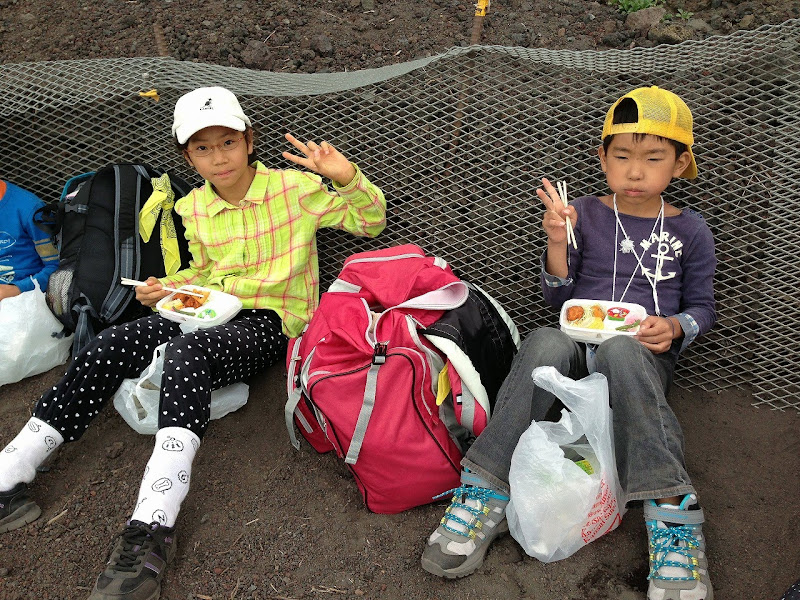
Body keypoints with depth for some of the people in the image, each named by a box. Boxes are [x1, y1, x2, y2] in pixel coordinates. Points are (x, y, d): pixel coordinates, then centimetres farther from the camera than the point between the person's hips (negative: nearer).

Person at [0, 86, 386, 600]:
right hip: (211, 311, 6)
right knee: (104, 350, -17)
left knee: (188, 351, -38)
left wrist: (346, 176, -20)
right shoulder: (192, 209, 11)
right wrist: (166, 288, 3)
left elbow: (371, 221, -1)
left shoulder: (294, 188, -3)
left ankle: (152, 529, -45)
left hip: (271, 322, -5)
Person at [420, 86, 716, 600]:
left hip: (642, 355, -1)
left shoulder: (690, 230, 9)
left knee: (622, 348, -39)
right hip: (579, 346, 1)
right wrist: (557, 244, -10)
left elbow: (703, 307, 13)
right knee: (545, 343, -36)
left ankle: (672, 510, -36)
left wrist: (673, 326, -10)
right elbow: (559, 295, 8)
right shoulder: (584, 215, 9)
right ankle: (488, 494, -33)